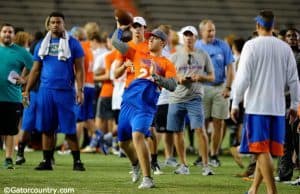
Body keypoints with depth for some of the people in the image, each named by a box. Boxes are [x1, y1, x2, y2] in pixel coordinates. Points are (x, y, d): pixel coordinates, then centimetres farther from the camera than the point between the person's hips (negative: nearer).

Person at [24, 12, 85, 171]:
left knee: (70, 129, -3)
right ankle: (47, 161, 11)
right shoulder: (42, 45, 12)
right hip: (45, 90, 4)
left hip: (65, 91, -4)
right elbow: (36, 70, 16)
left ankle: (77, 161, 3)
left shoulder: (73, 44, 0)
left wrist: (80, 90, -10)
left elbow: (79, 69, -1)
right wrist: (27, 90, 10)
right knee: (47, 128, 5)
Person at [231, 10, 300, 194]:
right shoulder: (285, 48, 5)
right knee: (265, 151, 13)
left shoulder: (251, 46, -7)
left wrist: (235, 104, -1)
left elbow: (243, 78, -9)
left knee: (262, 150, -4)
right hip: (278, 106, 4)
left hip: (256, 106, -4)